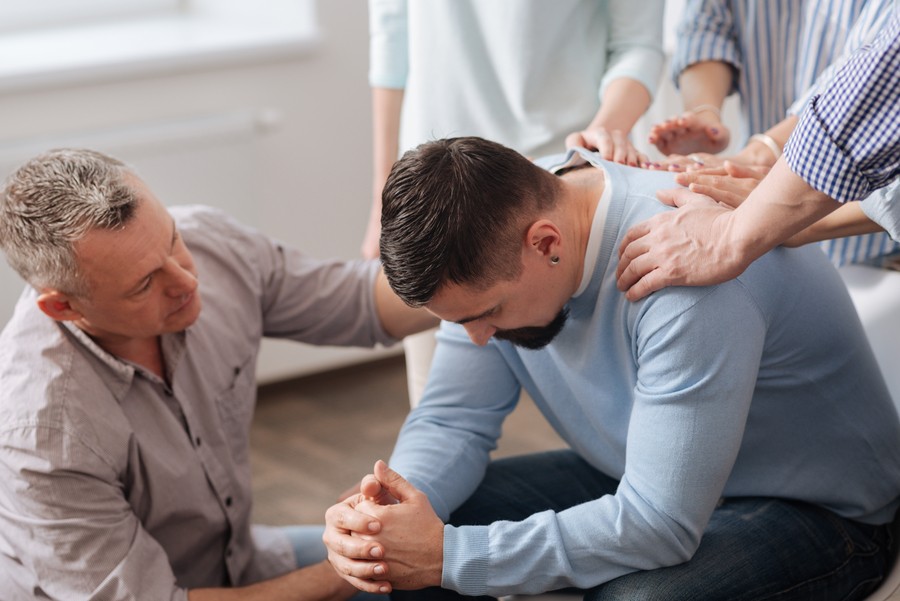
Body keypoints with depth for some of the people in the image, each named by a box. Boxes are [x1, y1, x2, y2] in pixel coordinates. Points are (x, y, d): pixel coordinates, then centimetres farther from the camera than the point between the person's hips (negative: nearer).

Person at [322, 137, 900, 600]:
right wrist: (393, 502, -27)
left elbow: (660, 525, -36)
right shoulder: (493, 240, -12)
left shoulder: (685, 273, -36)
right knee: (396, 549, -8)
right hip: (632, 479, 6)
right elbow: (454, 419, -6)